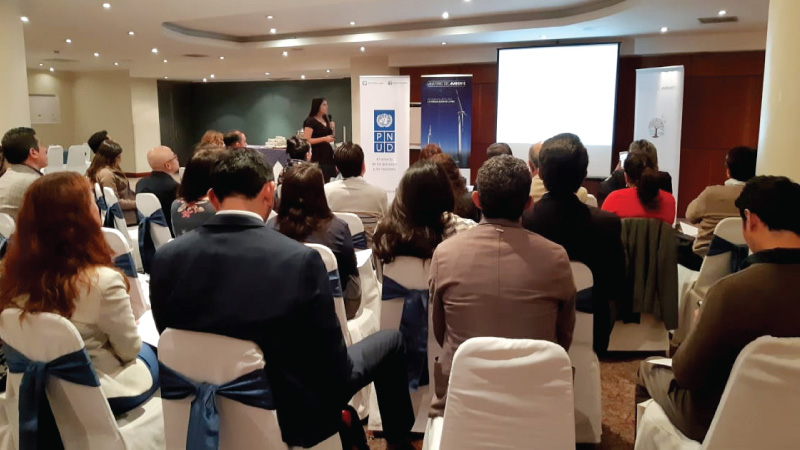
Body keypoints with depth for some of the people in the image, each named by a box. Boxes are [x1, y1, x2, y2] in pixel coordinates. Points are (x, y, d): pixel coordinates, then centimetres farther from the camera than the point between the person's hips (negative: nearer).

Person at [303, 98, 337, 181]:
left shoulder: (326, 120, 15)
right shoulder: (310, 121, -7)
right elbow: (306, 140, -16)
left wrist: (332, 129, 6)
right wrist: (324, 139, -21)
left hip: (328, 155, 7)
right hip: (318, 157, -7)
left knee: (327, 181, 4)